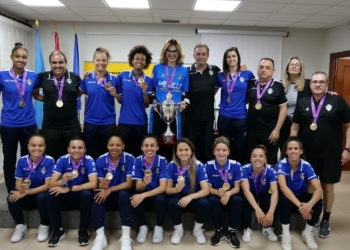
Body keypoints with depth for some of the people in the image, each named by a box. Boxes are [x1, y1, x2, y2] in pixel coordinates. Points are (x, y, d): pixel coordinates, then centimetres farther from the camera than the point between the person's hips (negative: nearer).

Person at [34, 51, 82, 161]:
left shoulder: (75, 77, 0)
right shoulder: (43, 77, -1)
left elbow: (80, 93, 15)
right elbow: (34, 93, 13)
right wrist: (46, 99, 2)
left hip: (71, 126, 0)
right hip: (50, 126, 0)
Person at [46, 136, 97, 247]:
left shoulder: (89, 160, -17)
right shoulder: (62, 160, -11)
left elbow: (93, 184, -28)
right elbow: (51, 184, -16)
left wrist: (69, 189, -31)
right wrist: (62, 181, -40)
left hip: (82, 197, -2)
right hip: (67, 197, 2)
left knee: (87, 194, -35)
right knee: (50, 194, -25)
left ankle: (83, 230, -13)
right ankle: (58, 229, -8)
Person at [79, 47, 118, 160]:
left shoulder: (114, 79, -2)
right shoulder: (87, 78, 0)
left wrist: (114, 93, -13)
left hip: (108, 122, -1)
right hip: (90, 122, 1)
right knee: (90, 154, 11)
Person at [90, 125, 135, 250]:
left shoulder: (130, 159, -15)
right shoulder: (101, 160, -8)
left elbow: (129, 183, -18)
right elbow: (99, 184, -7)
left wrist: (110, 189, -31)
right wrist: (103, 186, -33)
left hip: (123, 195, -2)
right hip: (107, 196, 2)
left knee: (124, 193, -34)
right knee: (98, 194, -30)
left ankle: (126, 237, -27)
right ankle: (100, 237, -27)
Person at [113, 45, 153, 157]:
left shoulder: (148, 80, 0)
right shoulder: (122, 76, 1)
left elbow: (147, 105, -1)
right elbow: (121, 100, 8)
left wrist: (145, 92, -17)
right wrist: (115, 94, -12)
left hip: (140, 122, 0)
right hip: (124, 121, 0)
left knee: (138, 153, 9)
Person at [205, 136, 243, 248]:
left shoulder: (236, 165, -12)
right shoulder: (208, 166, -14)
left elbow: (237, 188, -8)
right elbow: (209, 188, -8)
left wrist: (228, 194, -31)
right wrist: (218, 192, -31)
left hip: (230, 195, 1)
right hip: (216, 195, 0)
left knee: (238, 200, -32)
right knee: (213, 200, -34)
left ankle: (231, 231, -9)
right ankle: (219, 230, -8)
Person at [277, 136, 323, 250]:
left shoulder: (306, 166, -16)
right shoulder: (282, 164, -21)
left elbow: (319, 189, -25)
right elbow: (283, 187, -35)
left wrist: (310, 204, -46)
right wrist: (299, 204, -48)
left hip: (302, 196, 2)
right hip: (287, 196, -2)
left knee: (318, 202, -27)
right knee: (285, 200, -36)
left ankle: (307, 233, -4)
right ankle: (285, 234, -17)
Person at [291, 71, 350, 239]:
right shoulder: (302, 103, 4)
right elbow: (295, 127, 8)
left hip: (331, 154, -1)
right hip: (308, 153, 2)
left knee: (328, 187, 9)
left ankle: (325, 220, 26)